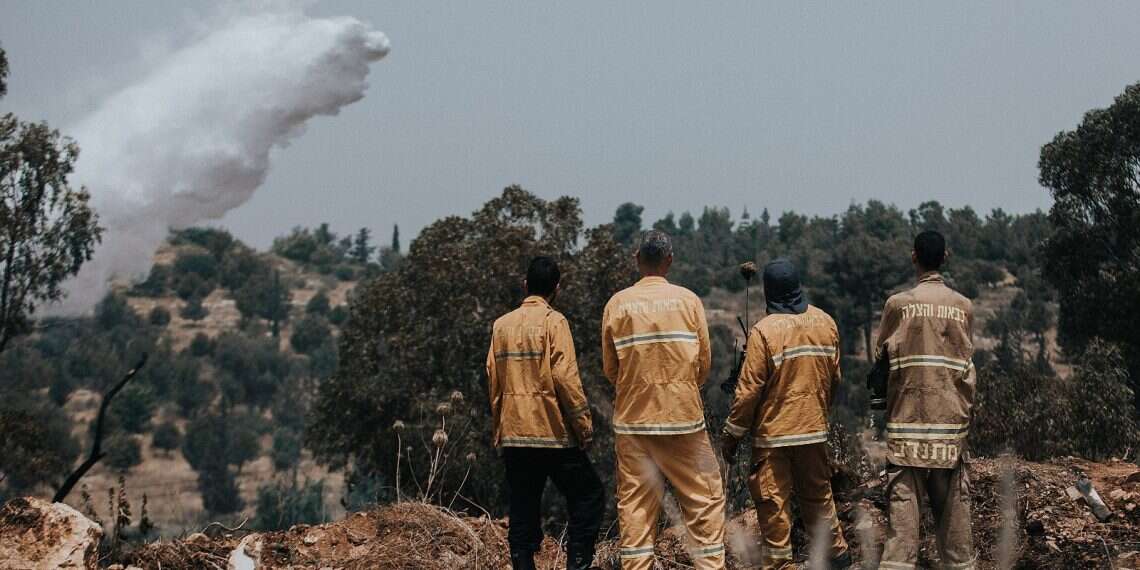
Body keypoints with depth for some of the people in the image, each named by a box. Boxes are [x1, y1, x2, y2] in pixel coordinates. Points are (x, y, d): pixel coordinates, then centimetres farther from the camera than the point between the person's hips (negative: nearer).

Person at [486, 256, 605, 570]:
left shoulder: (502, 325, 9)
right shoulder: (553, 321, -7)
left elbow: (493, 379, 10)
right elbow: (565, 378, -14)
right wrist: (584, 425, -7)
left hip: (512, 433, 5)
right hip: (552, 430, -5)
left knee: (523, 509, 7)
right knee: (588, 495, 6)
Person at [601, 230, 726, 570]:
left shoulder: (617, 304, 0)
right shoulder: (687, 300, -3)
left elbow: (609, 368, 4)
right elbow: (704, 363, 0)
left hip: (632, 418, 2)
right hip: (683, 415, -1)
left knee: (634, 503, 6)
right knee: (704, 498, 7)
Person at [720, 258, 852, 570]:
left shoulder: (765, 331, -16)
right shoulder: (825, 323, 1)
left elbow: (749, 390, -15)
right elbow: (834, 378, 11)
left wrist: (731, 435, -6)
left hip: (773, 432, -5)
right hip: (815, 428, 5)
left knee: (773, 502, 2)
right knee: (818, 494, 20)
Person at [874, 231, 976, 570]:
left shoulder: (898, 304, -5)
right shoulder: (964, 307, 2)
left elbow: (882, 354, 7)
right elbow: (965, 360, 8)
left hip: (907, 418, -2)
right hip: (951, 418, 2)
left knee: (904, 499, -4)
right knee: (953, 501, 9)